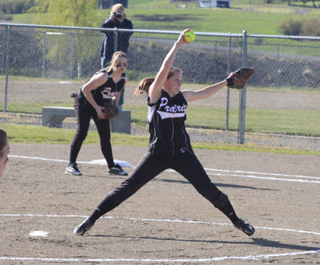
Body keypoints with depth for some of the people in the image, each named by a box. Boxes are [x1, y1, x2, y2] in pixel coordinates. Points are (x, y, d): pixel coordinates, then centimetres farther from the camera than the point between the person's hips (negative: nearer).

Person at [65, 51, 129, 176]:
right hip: (84, 102, -7)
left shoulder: (124, 80, -8)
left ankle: (112, 166, 18)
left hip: (100, 105, 7)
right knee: (82, 132, -15)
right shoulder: (104, 76, -30)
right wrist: (96, 107, -23)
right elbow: (85, 89, -26)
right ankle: (71, 165, -13)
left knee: (105, 136, 7)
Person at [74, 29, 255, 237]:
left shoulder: (183, 97, 5)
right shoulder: (156, 95, -8)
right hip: (158, 155, -3)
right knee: (128, 187, -8)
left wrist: (226, 82, 18)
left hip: (182, 155, 4)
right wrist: (178, 44, -16)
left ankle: (236, 220, 19)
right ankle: (91, 220, -1)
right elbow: (165, 68, -19)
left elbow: (205, 93, 22)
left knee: (209, 190, 1)